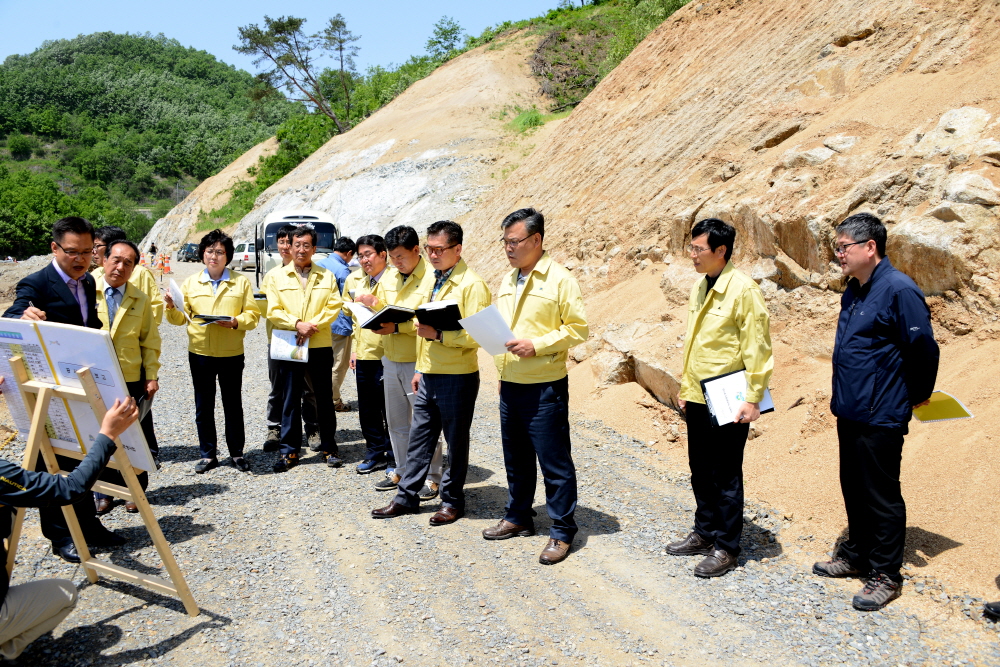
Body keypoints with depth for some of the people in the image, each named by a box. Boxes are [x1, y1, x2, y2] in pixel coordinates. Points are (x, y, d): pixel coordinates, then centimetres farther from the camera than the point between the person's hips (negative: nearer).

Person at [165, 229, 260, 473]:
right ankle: (208, 454, 20)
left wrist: (235, 322, -18)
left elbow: (253, 315, 0)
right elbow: (180, 318, 6)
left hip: (231, 355, -1)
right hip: (200, 354, 2)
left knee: (233, 405, 7)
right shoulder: (191, 283, 8)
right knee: (203, 406, 8)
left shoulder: (241, 282, 4)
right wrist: (172, 307, -14)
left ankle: (237, 453, 19)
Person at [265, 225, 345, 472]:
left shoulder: (327, 276, 8)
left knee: (324, 398, 7)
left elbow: (334, 306, -1)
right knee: (291, 400, 5)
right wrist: (297, 324, -16)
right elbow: (273, 311, -2)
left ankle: (329, 448, 18)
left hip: (320, 346, 0)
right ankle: (289, 450, 13)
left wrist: (313, 325, -14)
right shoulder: (278, 277, 6)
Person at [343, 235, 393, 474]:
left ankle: (394, 458, 15)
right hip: (363, 355, 7)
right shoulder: (357, 281, 13)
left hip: (386, 355, -7)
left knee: (389, 409, 2)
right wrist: (354, 348, 17)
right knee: (367, 409, 13)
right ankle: (376, 454, 26)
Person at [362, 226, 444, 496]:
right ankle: (402, 471, 30)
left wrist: (397, 327, -25)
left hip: (418, 362, -7)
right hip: (390, 360, 7)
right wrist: (375, 304, -6)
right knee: (396, 422, 16)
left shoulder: (431, 278, -13)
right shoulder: (388, 278, 10)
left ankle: (432, 478, 13)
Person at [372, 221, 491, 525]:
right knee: (419, 437, 13)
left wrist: (438, 334, -26)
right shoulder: (433, 280, 12)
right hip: (429, 376, 8)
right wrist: (420, 369, 18)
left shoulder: (471, 284, -14)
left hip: (457, 378, -7)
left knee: (456, 442, 7)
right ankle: (407, 497, 24)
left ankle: (452, 501, 21)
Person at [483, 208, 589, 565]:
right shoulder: (508, 282, 14)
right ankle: (518, 518, 33)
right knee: (516, 459, 18)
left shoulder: (560, 279, -9)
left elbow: (578, 328, -12)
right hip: (509, 385, 8)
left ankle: (562, 532, 11)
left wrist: (537, 345, -20)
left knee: (554, 462, 0)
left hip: (545, 388, -7)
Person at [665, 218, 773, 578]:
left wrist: (752, 399, -17)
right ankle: (704, 532, 32)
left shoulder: (743, 290, -15)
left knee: (725, 475, 3)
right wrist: (685, 386, 18)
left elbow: (757, 349, -15)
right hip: (698, 398, 8)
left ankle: (726, 548, 16)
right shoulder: (699, 288, 9)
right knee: (700, 470, 17)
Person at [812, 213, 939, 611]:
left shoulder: (898, 290, -18)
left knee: (881, 497, 2)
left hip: (880, 416, -9)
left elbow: (924, 350, -15)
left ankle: (885, 575, 15)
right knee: (854, 489, 19)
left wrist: (916, 396, -1)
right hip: (849, 411, 9)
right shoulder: (853, 291, 10)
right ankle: (856, 555, 34)